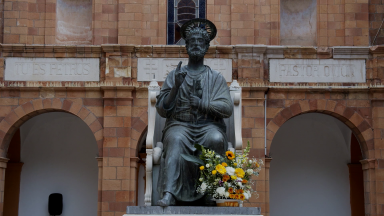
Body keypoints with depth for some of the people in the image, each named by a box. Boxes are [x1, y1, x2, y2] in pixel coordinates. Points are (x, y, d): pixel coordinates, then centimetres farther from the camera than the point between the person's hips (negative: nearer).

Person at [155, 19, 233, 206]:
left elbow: (227, 109, 2)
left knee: (217, 139, -35)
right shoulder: (174, 75, 14)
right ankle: (169, 194, -46)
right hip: (180, 124, 0)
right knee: (176, 140, -36)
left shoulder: (216, 77, 14)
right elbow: (162, 110, 5)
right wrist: (176, 87, -9)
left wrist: (202, 104, -11)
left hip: (208, 125, 0)